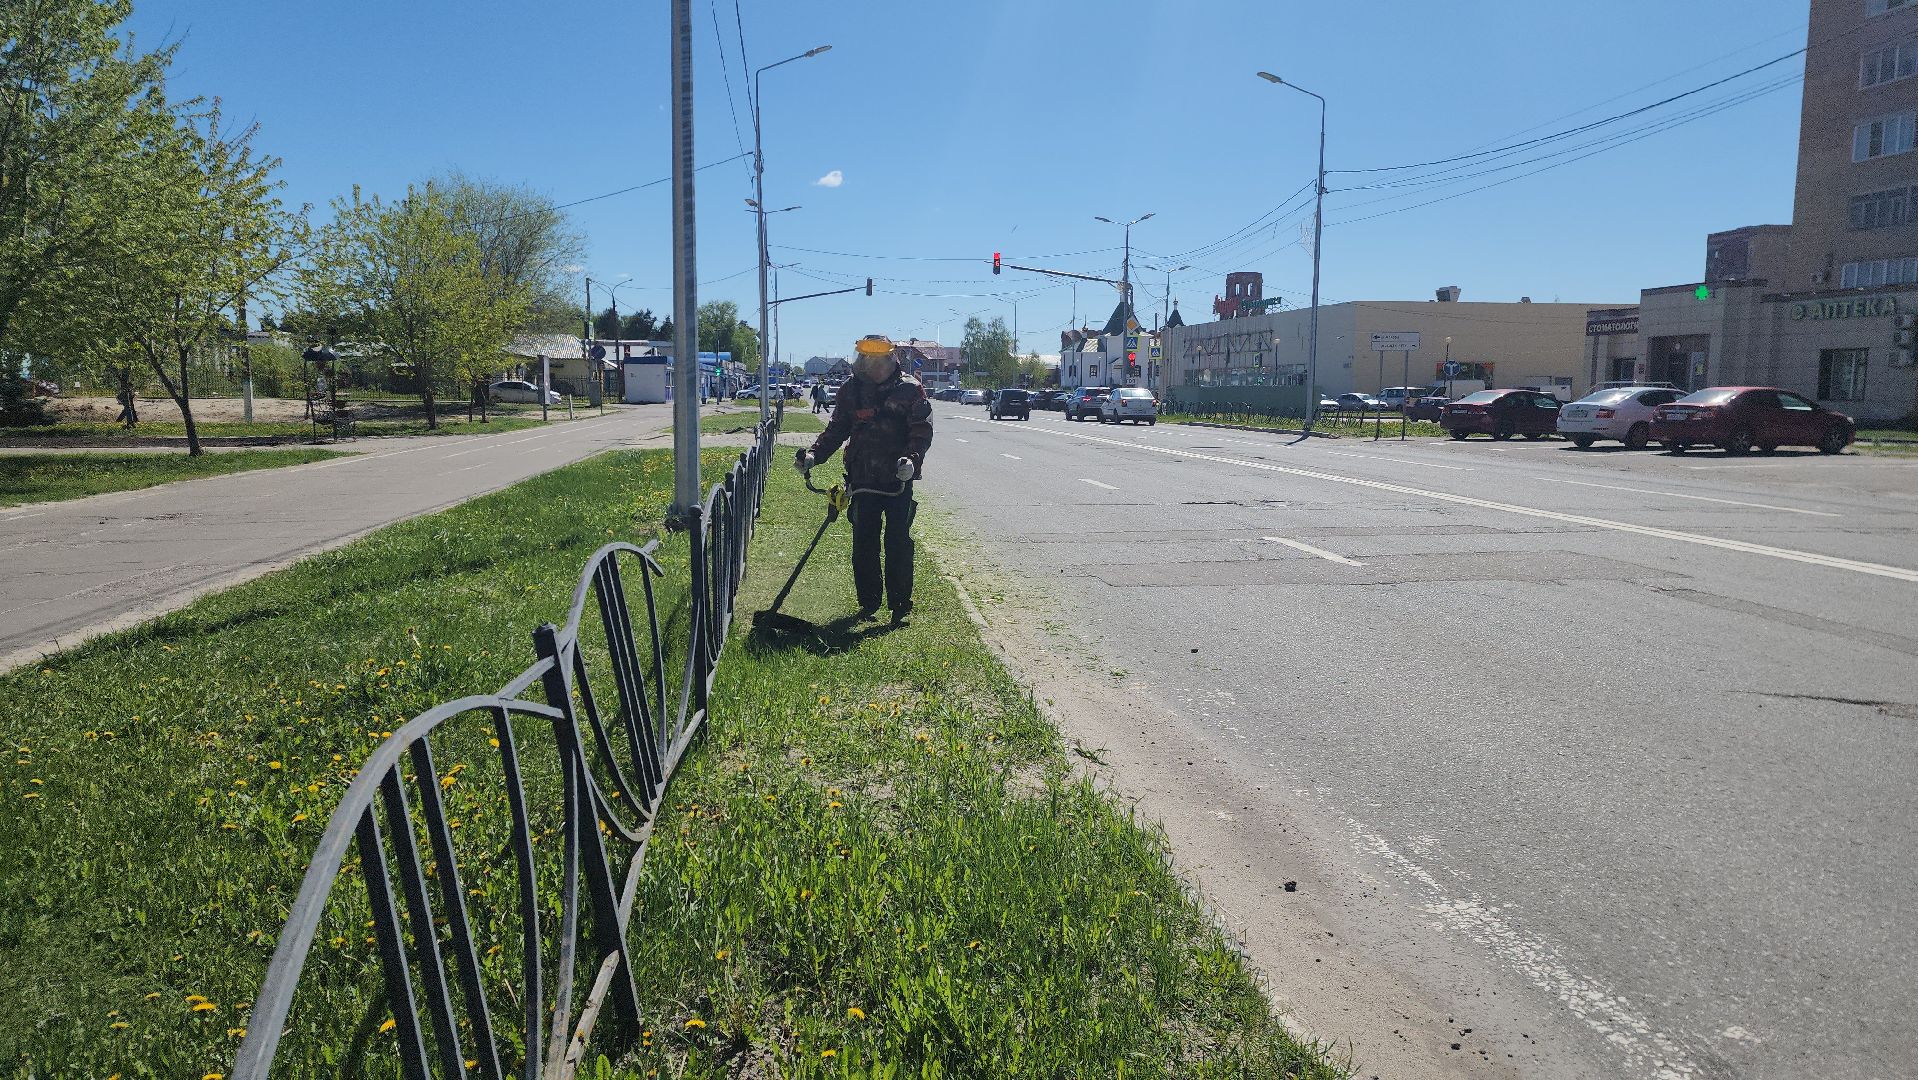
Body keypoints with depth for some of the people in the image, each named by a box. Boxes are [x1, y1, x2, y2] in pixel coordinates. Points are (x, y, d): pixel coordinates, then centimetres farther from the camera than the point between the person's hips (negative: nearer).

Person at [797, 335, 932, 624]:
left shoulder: (910, 389, -3)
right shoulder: (851, 390, 8)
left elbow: (922, 430, -7)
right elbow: (836, 429, 12)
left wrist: (912, 459, -25)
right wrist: (814, 454, -3)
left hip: (899, 481, -3)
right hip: (863, 480, 3)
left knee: (899, 543, -1)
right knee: (863, 544, 7)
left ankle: (900, 604, 8)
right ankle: (869, 601, 19)